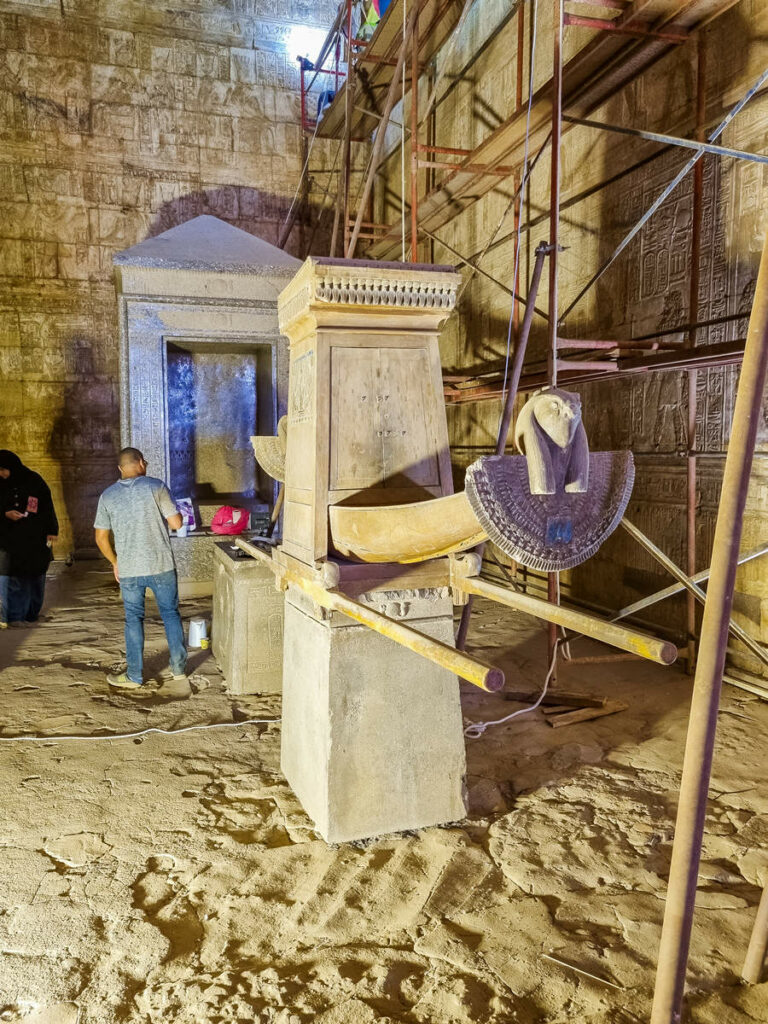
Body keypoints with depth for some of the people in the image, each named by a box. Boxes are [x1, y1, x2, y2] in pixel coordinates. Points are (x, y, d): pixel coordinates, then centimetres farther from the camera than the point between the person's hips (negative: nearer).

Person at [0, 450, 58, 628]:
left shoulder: (34, 480, -2)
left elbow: (47, 505, -1)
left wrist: (52, 530, -7)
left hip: (34, 539, -1)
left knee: (33, 575, 5)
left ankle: (31, 612, 14)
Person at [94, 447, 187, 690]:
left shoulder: (108, 496, 2)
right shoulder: (155, 486, -7)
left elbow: (101, 537, 4)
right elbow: (176, 523, -8)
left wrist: (114, 562, 17)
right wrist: (170, 512, 14)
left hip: (129, 570, 2)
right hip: (161, 565, -1)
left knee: (134, 620, 12)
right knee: (170, 613, 13)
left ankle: (134, 676, 17)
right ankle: (179, 668, 20)